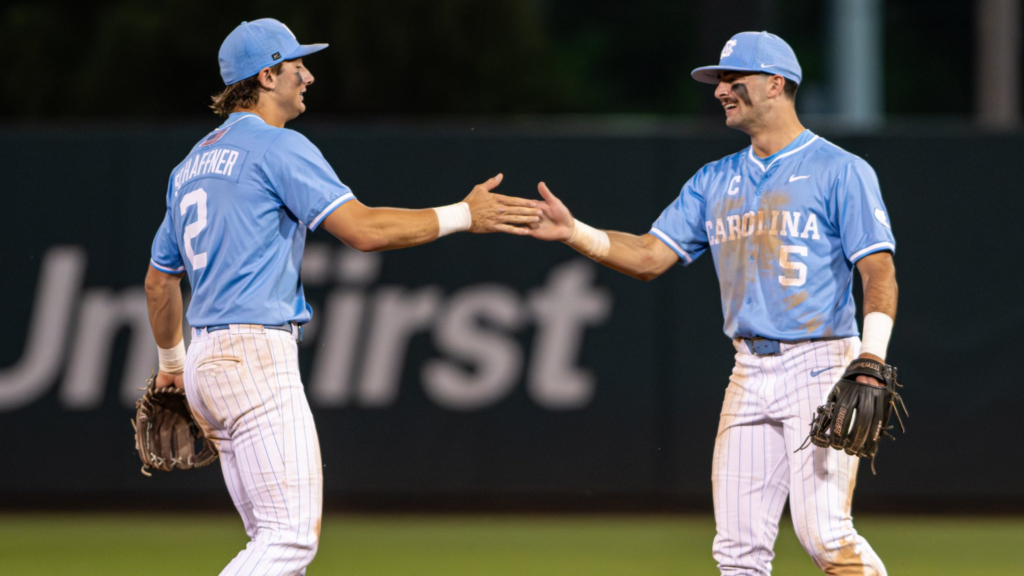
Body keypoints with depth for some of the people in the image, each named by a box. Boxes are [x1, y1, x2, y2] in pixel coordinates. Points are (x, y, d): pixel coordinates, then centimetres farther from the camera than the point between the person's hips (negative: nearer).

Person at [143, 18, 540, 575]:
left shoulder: (193, 163, 20)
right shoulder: (278, 147, -7)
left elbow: (159, 278, 29)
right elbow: (363, 228, -17)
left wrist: (171, 361, 43)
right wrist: (462, 215, -9)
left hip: (207, 361, 10)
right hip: (256, 355, -10)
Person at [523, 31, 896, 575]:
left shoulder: (840, 171, -3)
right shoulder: (715, 181, 16)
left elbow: (879, 271, -9)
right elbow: (649, 257, 13)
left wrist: (871, 366, -21)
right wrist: (572, 232, -3)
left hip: (819, 366, -6)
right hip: (750, 372, 6)